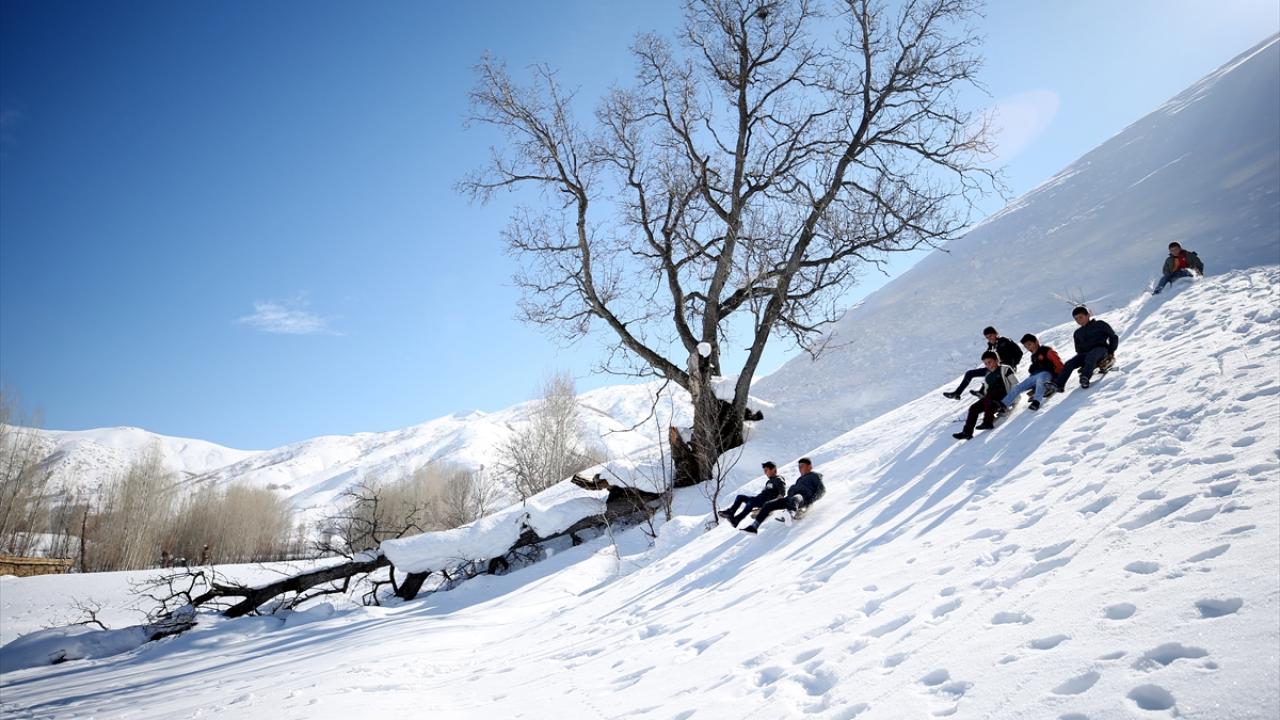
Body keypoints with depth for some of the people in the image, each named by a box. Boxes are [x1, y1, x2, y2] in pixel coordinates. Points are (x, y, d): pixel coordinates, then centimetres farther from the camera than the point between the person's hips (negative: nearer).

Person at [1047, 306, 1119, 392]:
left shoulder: (1099, 325, 10)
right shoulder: (1077, 333, 24)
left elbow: (1114, 337, 9)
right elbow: (1079, 350, 24)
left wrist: (1111, 353, -1)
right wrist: (1084, 365, 5)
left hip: (1101, 349, -4)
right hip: (1085, 353, 4)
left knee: (1090, 356, -39)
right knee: (1069, 363, -23)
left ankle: (1085, 378, -59)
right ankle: (1058, 384, -38)